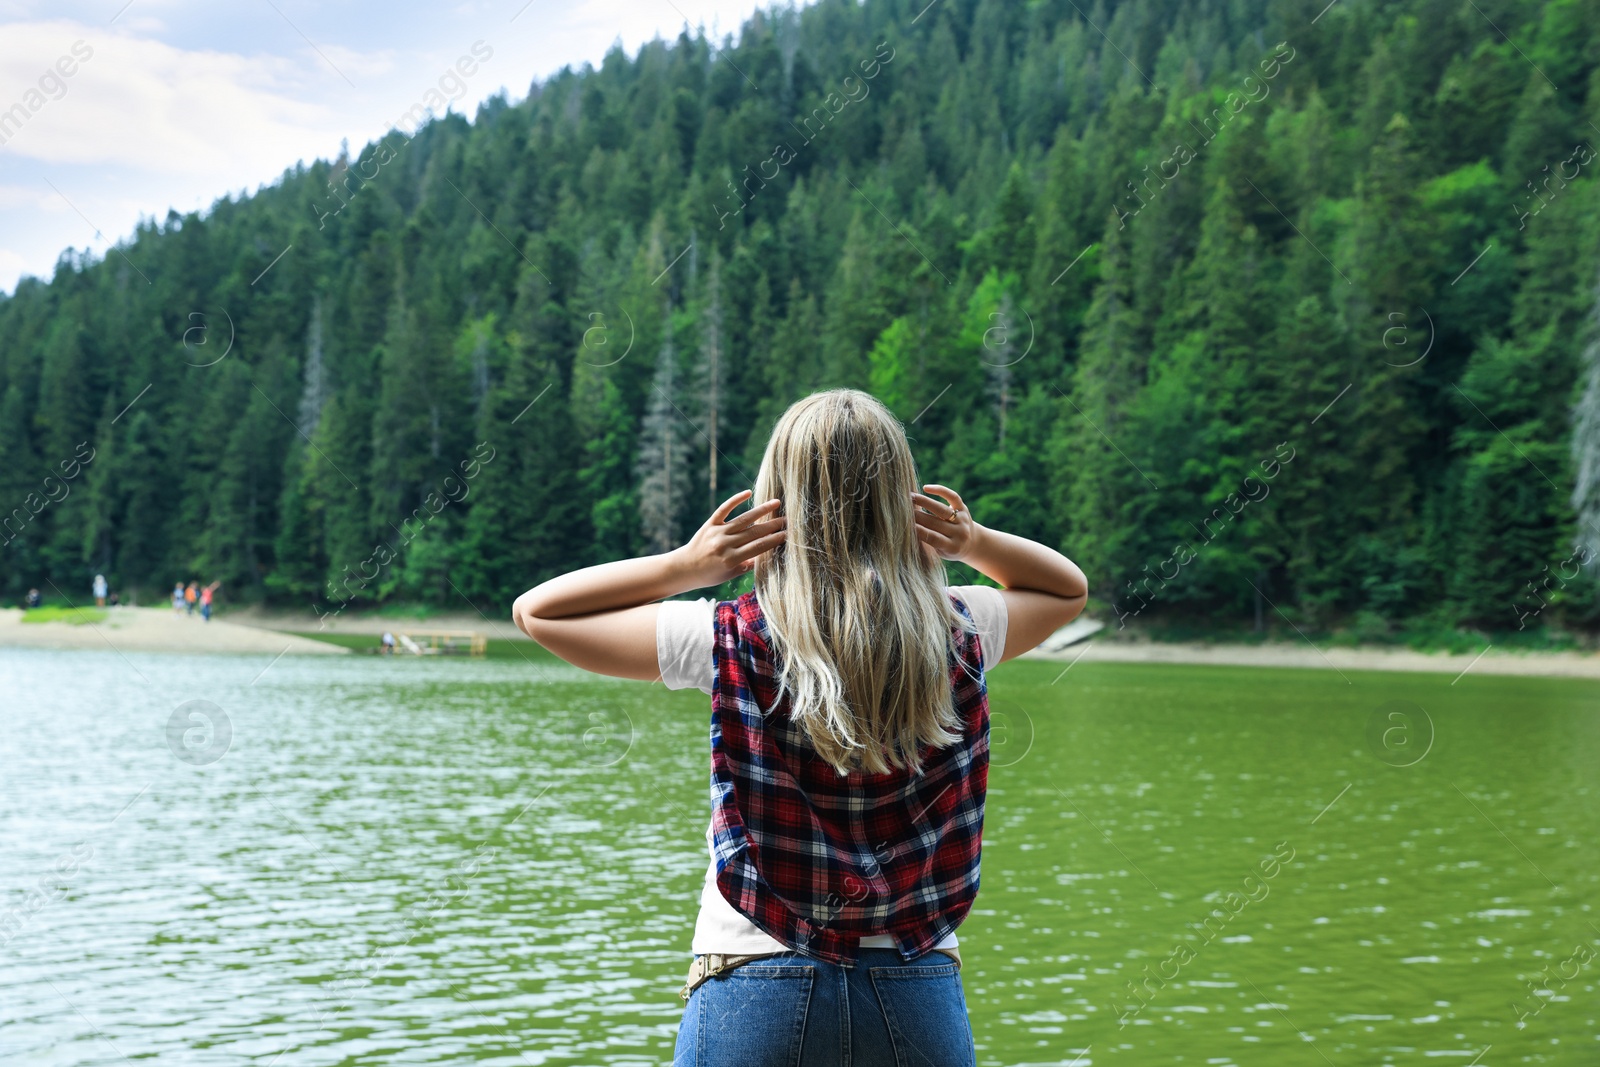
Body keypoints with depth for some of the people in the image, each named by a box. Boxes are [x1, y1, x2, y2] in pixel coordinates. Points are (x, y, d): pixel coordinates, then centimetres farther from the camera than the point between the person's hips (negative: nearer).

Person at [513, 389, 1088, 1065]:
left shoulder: (730, 642, -10)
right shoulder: (956, 634, -3)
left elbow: (536, 611, 1)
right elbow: (1069, 589, 20)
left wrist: (684, 565, -7)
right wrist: (976, 541, 2)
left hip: (758, 976, -2)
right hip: (916, 979, 2)